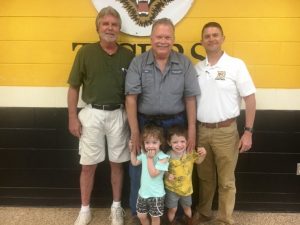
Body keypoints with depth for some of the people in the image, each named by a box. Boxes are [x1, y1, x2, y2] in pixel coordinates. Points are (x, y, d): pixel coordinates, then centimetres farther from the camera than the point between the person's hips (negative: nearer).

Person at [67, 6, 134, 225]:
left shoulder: (128, 55, 3)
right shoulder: (86, 52, -2)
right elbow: (74, 87, 1)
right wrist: (73, 117, -4)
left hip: (118, 115, 1)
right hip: (92, 113, -1)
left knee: (117, 163, 12)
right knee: (88, 165, 8)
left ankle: (116, 207, 30)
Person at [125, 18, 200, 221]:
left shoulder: (185, 64, 0)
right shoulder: (138, 63, -3)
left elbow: (190, 98, 0)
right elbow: (131, 98, -7)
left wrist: (192, 131, -4)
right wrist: (135, 132, -10)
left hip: (175, 124, 1)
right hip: (145, 123, 0)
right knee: (141, 172, 10)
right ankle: (139, 215, 31)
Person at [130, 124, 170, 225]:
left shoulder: (163, 157, -22)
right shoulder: (144, 153, -1)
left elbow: (153, 173, -26)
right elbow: (134, 162, 15)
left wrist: (150, 158, -26)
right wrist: (133, 150, 5)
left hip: (156, 194, -6)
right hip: (143, 191, 6)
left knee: (155, 217, 14)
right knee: (141, 216, 20)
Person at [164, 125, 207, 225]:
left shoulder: (190, 153, -16)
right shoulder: (168, 157, -26)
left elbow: (198, 161, 2)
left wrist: (203, 155, -17)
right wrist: (167, 175, -33)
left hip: (186, 187, 3)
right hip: (172, 188, -3)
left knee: (187, 207, 27)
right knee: (172, 209, 15)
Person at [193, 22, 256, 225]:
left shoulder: (236, 65, -6)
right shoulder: (196, 68, 6)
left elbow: (250, 99, -6)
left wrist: (248, 131, -10)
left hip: (226, 131, -4)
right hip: (201, 130, 4)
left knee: (226, 181, 8)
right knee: (205, 177, 18)